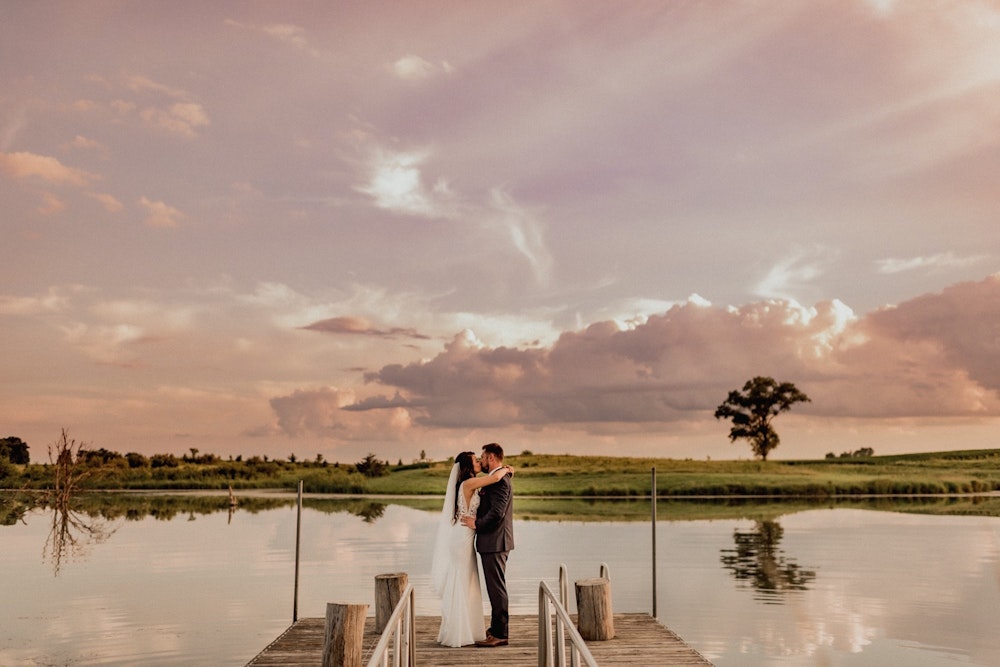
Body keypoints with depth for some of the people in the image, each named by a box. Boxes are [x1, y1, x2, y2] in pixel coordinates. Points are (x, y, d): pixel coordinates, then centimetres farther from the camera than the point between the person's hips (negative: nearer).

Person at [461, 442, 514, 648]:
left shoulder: (500, 480, -17)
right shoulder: (499, 479, 16)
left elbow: (497, 512, -25)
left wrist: (476, 523, -14)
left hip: (495, 542, -11)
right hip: (492, 542, 11)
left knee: (497, 587, -5)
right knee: (495, 587, 17)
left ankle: (500, 634, 0)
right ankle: (496, 628, 26)